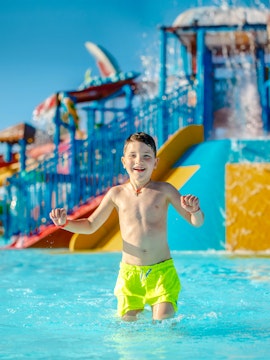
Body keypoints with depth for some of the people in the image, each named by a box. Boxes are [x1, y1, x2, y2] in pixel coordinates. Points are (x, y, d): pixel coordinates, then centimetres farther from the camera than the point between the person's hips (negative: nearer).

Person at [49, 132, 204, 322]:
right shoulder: (117, 194, 5)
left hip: (162, 270, -1)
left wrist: (195, 210, -20)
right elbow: (90, 226, 17)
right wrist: (65, 223, 1)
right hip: (129, 272, 2)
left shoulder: (164, 190, 1)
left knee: (164, 323, -13)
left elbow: (196, 222, 2)